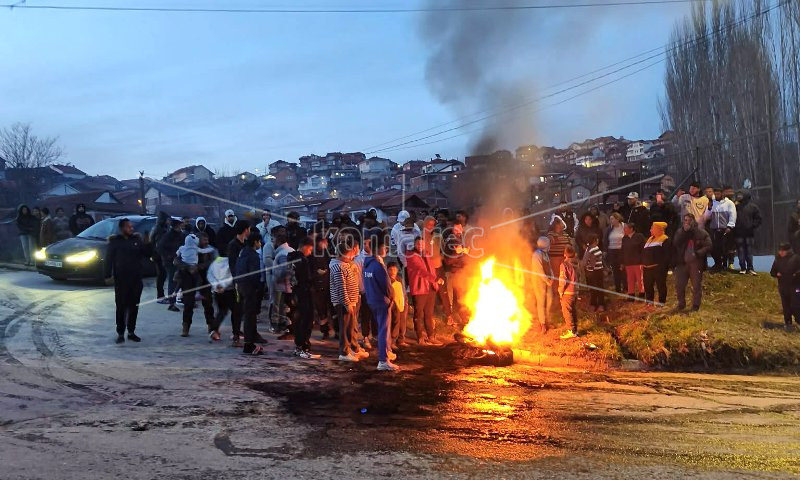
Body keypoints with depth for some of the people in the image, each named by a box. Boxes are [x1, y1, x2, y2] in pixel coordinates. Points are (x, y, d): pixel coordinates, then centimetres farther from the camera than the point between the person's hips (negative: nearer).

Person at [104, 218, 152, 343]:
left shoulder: (137, 239, 6)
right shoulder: (115, 241, -2)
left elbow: (147, 254, 7)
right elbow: (108, 259, -4)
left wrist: (148, 244, -10)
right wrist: (107, 275, -12)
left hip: (136, 279, 3)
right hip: (121, 280, -3)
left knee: (134, 306, 9)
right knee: (121, 307, 0)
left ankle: (131, 332, 19)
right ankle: (120, 333, 9)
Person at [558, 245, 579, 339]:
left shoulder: (564, 264, -16)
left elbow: (563, 280, -18)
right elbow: (578, 278, 8)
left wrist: (561, 291, -7)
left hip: (567, 293, -7)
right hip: (575, 292, 7)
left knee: (567, 312, 0)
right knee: (574, 311, 15)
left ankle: (571, 331, 0)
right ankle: (575, 330, 22)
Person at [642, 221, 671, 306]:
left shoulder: (666, 240, -8)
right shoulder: (649, 239, 18)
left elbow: (667, 255, -15)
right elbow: (643, 252, 22)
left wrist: (663, 266, -20)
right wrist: (643, 263, 14)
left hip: (658, 268, -8)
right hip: (647, 267, 8)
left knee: (661, 285, 0)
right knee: (647, 285, 12)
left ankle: (661, 303, 8)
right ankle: (649, 302, 24)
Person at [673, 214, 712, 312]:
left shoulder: (701, 233, -3)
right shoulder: (679, 232, 8)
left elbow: (708, 246, -9)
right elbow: (675, 244, 1)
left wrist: (698, 253, -18)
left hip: (696, 263, -3)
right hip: (682, 263, 3)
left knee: (696, 285, 4)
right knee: (679, 285, 5)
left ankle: (695, 305, 17)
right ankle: (681, 304, 20)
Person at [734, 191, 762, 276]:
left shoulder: (753, 206, 3)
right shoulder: (736, 206, 4)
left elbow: (758, 219, 4)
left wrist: (752, 226, -6)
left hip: (749, 233, -1)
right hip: (739, 233, 1)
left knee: (749, 251, 3)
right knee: (741, 251, 3)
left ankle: (750, 268, 9)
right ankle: (743, 268, 10)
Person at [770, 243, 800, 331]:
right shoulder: (777, 260, 6)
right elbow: (772, 272, 14)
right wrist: (777, 274, -5)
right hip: (783, 287, 4)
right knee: (786, 307, 10)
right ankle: (788, 323, 19)